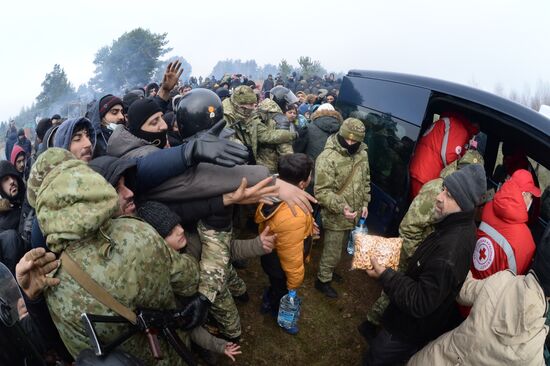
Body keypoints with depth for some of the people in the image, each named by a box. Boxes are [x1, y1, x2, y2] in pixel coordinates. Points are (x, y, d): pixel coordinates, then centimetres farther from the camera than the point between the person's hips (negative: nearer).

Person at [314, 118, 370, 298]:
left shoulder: (362, 154, -1)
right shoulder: (328, 157, -24)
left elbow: (365, 181, 14)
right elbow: (321, 191, -24)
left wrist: (365, 203, 8)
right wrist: (341, 207, -33)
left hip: (354, 214, 7)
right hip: (335, 216, -7)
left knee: (338, 248, 25)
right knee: (332, 252, 6)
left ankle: (328, 271, 49)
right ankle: (322, 280, 30)